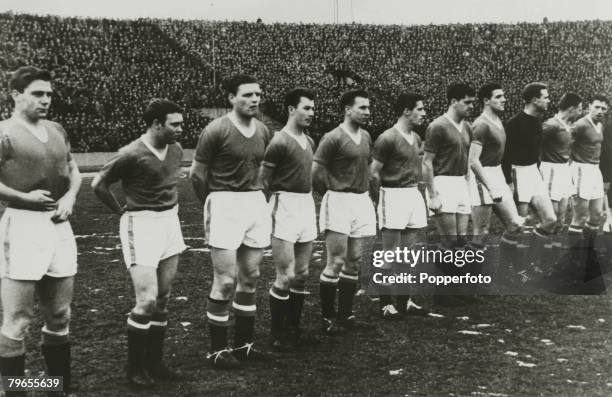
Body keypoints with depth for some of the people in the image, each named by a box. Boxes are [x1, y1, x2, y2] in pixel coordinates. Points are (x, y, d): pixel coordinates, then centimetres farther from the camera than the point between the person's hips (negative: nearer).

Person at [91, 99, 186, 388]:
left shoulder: (176, 150, 6)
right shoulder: (132, 154, -16)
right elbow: (98, 185, -6)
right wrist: (123, 212, 3)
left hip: (170, 222, 7)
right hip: (141, 225, -7)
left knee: (163, 299, 9)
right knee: (147, 300, -11)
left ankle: (154, 362, 20)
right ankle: (134, 368, 6)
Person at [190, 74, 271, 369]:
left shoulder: (263, 131, 8)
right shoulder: (216, 130, -11)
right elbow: (196, 173, -5)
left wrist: (258, 197, 16)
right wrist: (210, 207, 4)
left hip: (256, 204, 7)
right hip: (225, 205, -6)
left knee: (250, 278, 11)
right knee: (225, 282, -5)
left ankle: (243, 343, 24)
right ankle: (217, 349, 9)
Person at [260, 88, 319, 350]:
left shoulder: (310, 142, 12)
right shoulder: (279, 142, -12)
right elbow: (263, 181, -9)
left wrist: (309, 205, 17)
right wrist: (273, 208, -7)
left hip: (307, 206, 8)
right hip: (286, 208, -8)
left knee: (302, 274, 11)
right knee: (286, 276, -6)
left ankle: (293, 330, 22)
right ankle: (276, 335, 7)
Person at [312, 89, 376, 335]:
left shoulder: (366, 137, 12)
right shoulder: (333, 138, -11)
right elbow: (315, 172, -10)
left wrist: (365, 191, 15)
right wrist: (332, 195, 1)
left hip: (362, 201, 7)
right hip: (339, 202, -7)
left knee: (354, 262, 9)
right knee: (336, 262, -5)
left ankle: (345, 315, 19)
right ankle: (327, 317, 5)